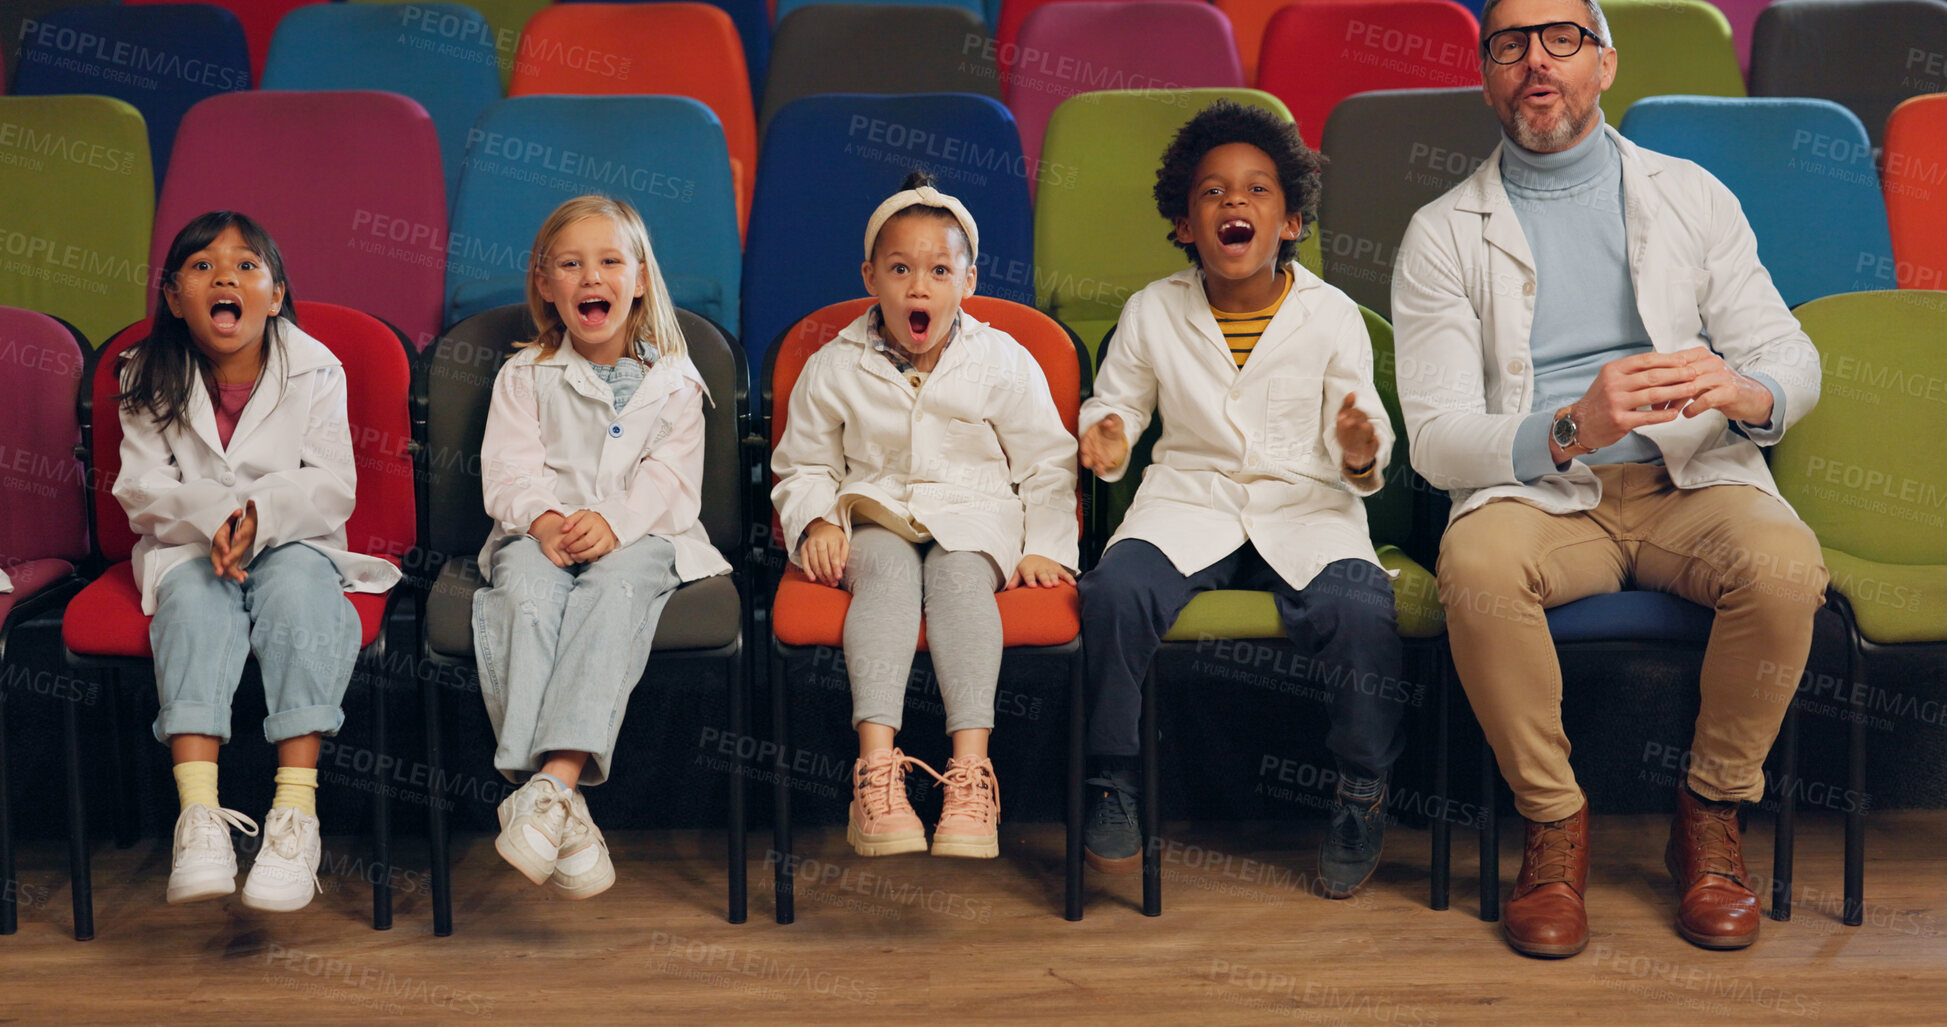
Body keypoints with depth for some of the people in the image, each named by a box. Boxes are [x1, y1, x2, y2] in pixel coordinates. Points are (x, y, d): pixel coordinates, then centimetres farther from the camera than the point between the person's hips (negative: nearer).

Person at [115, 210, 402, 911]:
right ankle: (198, 813, -46)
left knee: (297, 587, -34)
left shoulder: (314, 371, 0)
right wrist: (214, 514, -23)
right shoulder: (149, 380, 5)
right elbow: (142, 489, -2)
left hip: (293, 541, 0)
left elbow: (332, 487, -7)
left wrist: (260, 514, -26)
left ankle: (296, 811, -40)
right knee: (197, 600, -33)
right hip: (187, 545, 1)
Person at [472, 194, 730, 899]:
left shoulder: (672, 379, 13)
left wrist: (614, 520, -19)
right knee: (524, 594, -33)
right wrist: (545, 520, -19)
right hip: (541, 532, 1)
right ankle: (560, 807, -43)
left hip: (638, 536, -1)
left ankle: (555, 778, -47)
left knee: (615, 588, -36)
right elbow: (507, 469, 3)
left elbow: (671, 477, 1)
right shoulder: (524, 377, 15)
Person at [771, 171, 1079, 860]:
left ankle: (970, 765, -47)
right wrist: (818, 521, -5)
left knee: (959, 575, -34)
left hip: (973, 517, 0)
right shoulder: (833, 369, 6)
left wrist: (1046, 547, -2)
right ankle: (877, 764, -48)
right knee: (889, 571, -34)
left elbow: (1047, 465, 10)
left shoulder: (1004, 362, 5)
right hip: (875, 516, 0)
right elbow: (803, 466, 15)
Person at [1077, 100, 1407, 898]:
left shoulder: (1332, 314, 4)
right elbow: (1117, 400, 16)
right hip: (1189, 501, 1)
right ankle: (1114, 784, -10)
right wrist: (1105, 437, -7)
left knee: (1359, 609, -31)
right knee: (1116, 589, -30)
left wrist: (1360, 451, -21)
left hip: (1306, 508, -1)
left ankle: (1362, 794, -7)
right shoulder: (1152, 311, 7)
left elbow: (1352, 436, 4)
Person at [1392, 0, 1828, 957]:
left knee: (1785, 564, -30)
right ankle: (1553, 819, -12)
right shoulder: (1443, 234, 4)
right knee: (1477, 564, -35)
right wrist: (1570, 430, -25)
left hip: (1689, 483, 2)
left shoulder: (1691, 196, 11)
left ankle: (1712, 814, -6)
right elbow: (1436, 439, -5)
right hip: (1535, 494, -1)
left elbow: (1792, 356, 6)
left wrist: (1742, 392, -20)